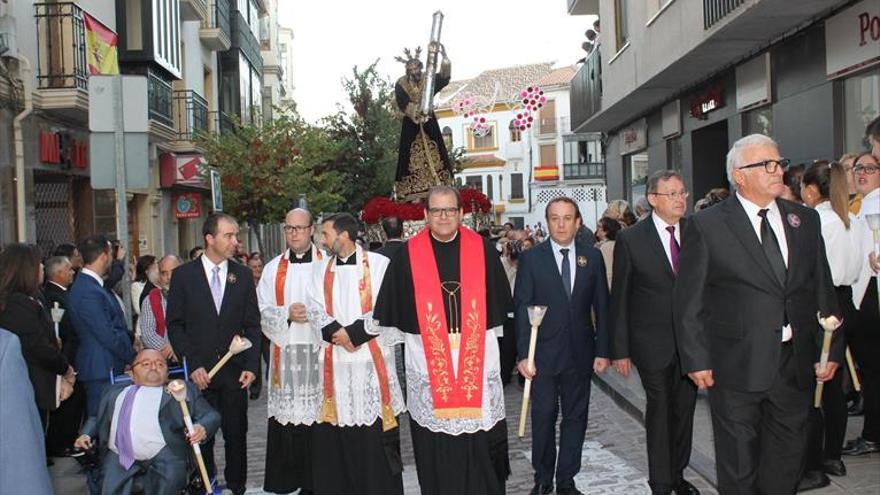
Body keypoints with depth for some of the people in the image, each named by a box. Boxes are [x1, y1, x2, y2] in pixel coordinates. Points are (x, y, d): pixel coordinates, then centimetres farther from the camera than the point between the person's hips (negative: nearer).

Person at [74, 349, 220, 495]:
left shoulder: (183, 389, 19)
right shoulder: (116, 391, 29)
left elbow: (210, 415, 11)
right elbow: (97, 419, 28)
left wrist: (202, 427, -11)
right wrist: (87, 434, 6)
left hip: (164, 457, -2)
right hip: (118, 459, 2)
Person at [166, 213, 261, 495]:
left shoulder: (243, 275, 6)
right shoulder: (183, 275, 0)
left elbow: (252, 324, 7)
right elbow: (175, 324, -1)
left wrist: (251, 365, -3)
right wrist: (193, 365, -9)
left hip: (234, 372, 2)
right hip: (199, 372, -2)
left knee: (237, 435, 7)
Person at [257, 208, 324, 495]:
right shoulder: (273, 269, 12)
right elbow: (263, 311, 8)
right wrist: (287, 314, -10)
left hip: (319, 351, -2)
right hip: (285, 352, 2)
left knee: (319, 415, -2)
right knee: (287, 416, 0)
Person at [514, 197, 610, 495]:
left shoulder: (592, 257, 4)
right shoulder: (531, 258, -2)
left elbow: (601, 306, 6)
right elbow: (522, 308, -4)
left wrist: (603, 351, 2)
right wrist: (522, 354, -10)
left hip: (580, 352, 2)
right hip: (543, 353, -2)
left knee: (575, 416, 9)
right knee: (543, 416, 5)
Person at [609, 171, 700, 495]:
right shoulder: (630, 240, -6)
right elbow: (619, 298, -4)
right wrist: (620, 350, -5)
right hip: (653, 343, -3)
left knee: (685, 410, 14)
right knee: (660, 411, 3)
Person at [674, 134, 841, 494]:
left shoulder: (805, 220, 8)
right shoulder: (706, 226, -7)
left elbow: (822, 290, 11)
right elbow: (688, 301, -6)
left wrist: (831, 350, 7)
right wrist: (696, 359, -10)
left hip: (796, 364, 4)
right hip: (738, 367, -4)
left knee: (786, 462, 16)